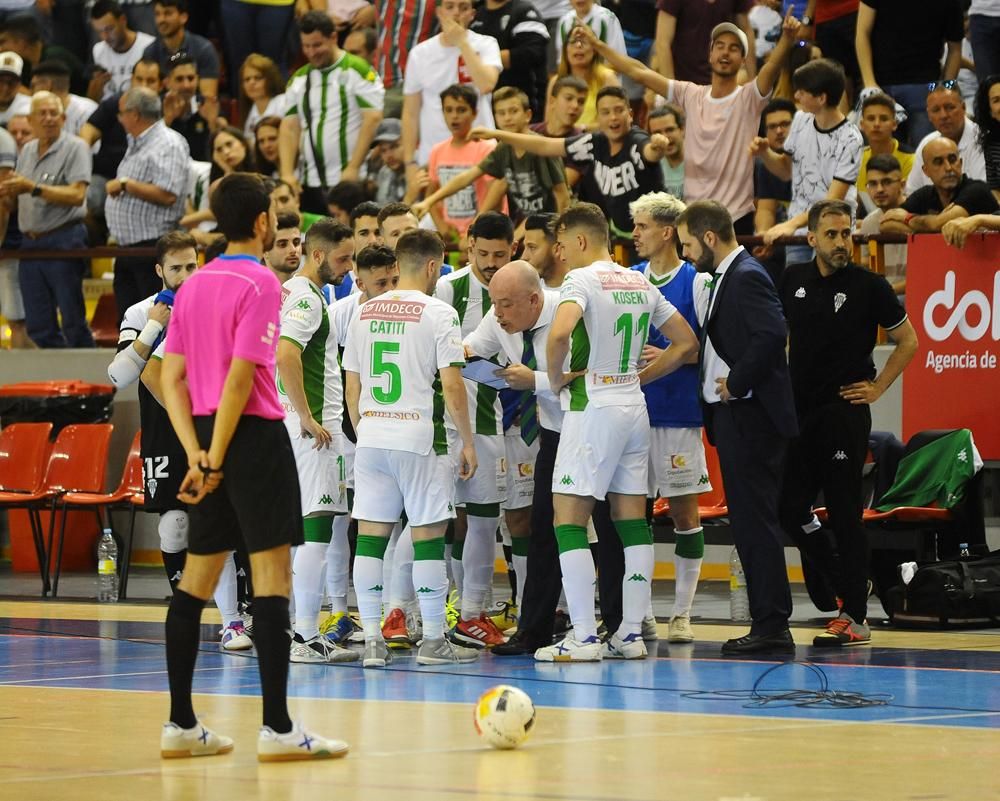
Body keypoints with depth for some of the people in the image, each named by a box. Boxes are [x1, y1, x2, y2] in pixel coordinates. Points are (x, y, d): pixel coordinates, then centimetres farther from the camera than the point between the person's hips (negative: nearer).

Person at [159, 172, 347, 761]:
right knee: (272, 574, -7)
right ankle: (277, 728, -11)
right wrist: (216, 461, -15)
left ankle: (182, 724, 13)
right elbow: (240, 378, -17)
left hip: (209, 437, 8)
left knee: (198, 579, 10)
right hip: (253, 436, -8)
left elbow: (173, 379, 9)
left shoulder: (194, 285, 13)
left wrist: (197, 453, 2)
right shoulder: (260, 283, -10)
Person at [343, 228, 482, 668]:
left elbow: (352, 388, 12)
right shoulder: (438, 313, -6)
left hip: (371, 436, 5)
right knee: (428, 533, 2)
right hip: (419, 437, -5)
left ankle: (372, 640, 4)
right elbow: (452, 387, -10)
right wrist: (467, 442, -1)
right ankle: (434, 640, 6)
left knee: (371, 533, 5)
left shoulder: (364, 313, 9)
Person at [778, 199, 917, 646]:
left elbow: (908, 341, 4)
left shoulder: (869, 286, -6)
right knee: (790, 509, 5)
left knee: (845, 515, -5)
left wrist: (878, 387, -1)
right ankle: (846, 587, 23)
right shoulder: (793, 280, 6)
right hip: (798, 411, 5)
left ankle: (855, 617, 0)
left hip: (845, 413, -5)